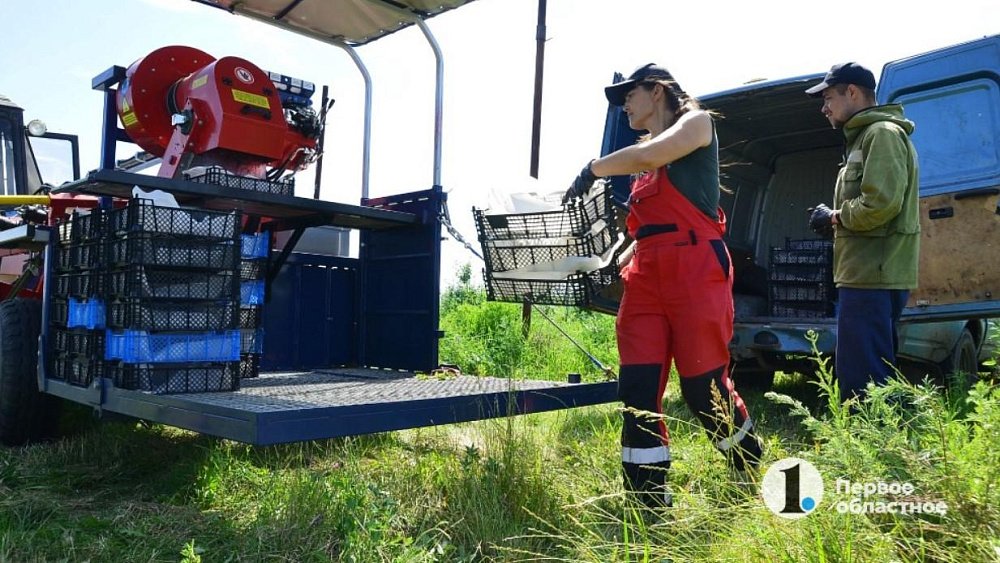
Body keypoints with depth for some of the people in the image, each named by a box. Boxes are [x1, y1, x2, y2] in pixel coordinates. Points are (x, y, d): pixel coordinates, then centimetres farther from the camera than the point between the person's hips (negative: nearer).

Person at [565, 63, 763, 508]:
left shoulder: (697, 122, 5)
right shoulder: (644, 160, 25)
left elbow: (648, 156, -15)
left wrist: (593, 169, -2)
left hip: (694, 274, -7)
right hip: (645, 277, 7)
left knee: (705, 388, -2)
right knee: (637, 392, -3)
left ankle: (756, 483, 24)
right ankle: (649, 509, 4)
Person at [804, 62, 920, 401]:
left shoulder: (883, 133, -8)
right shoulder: (865, 138, 24)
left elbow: (880, 203, -22)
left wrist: (835, 218, -7)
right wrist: (835, 223, 9)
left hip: (872, 276, -11)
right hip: (867, 274, 11)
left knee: (862, 383, -10)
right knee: (871, 377, 16)